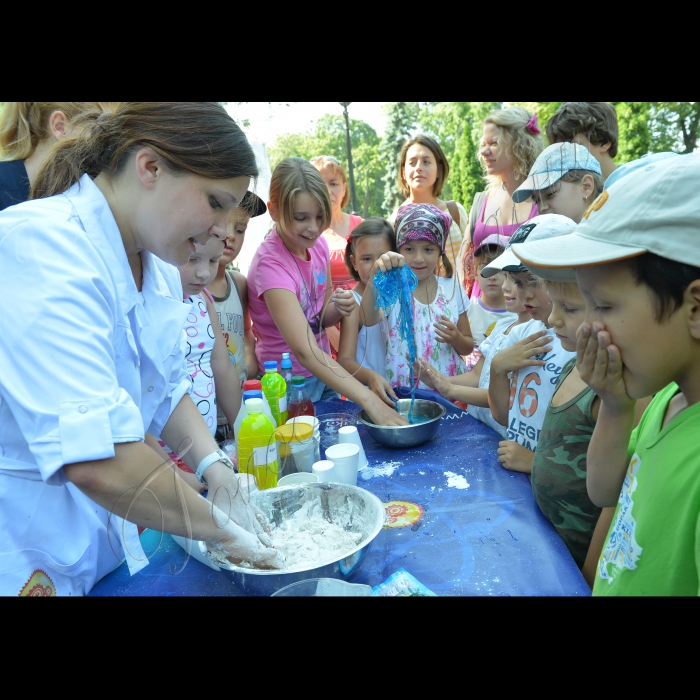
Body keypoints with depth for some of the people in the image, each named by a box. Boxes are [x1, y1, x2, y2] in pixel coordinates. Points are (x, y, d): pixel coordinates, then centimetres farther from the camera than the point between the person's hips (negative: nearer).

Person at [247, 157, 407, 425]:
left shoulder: (317, 244, -4)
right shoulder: (270, 263, -25)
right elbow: (304, 350, -35)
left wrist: (339, 309, -16)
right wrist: (369, 399, -42)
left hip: (323, 374, 7)